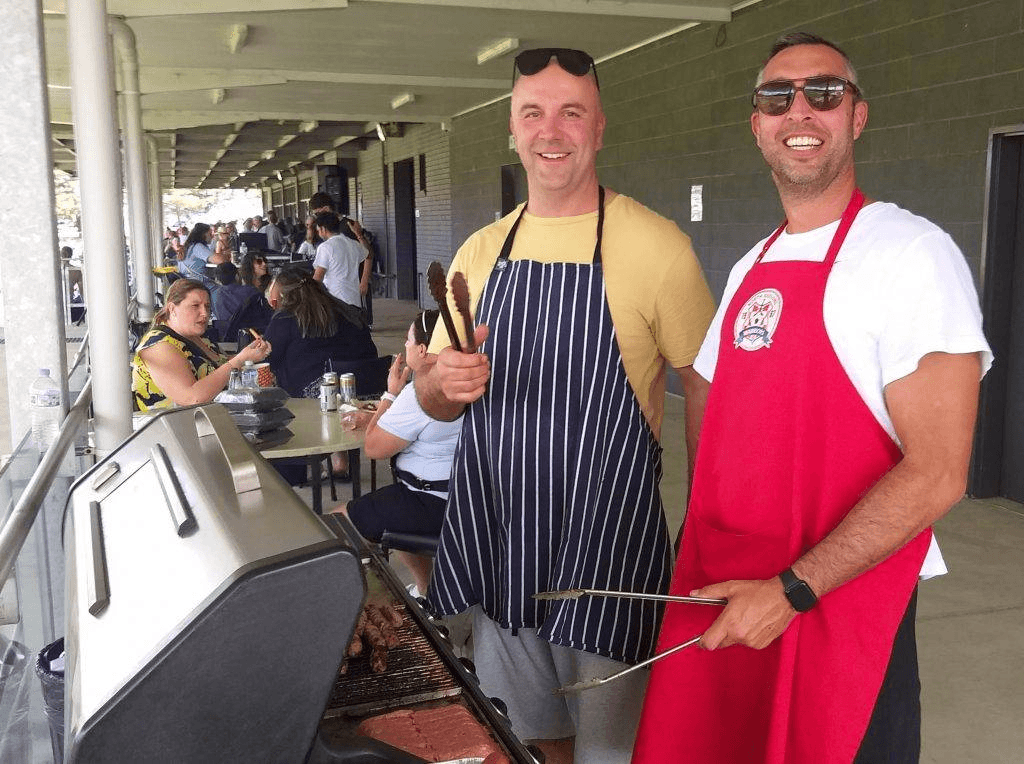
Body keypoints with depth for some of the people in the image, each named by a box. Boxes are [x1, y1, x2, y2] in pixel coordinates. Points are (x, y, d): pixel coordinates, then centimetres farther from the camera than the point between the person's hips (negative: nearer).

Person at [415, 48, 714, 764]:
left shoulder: (657, 247, -10)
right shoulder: (481, 251, 6)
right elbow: (435, 401, 11)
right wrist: (445, 382, -12)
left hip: (606, 546, -4)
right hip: (495, 540, 5)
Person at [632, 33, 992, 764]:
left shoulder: (912, 253, -12)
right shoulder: (751, 267, 10)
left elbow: (936, 474, -18)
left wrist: (791, 591, -19)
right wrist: (700, 557, 4)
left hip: (840, 611, -6)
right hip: (718, 597, 7)